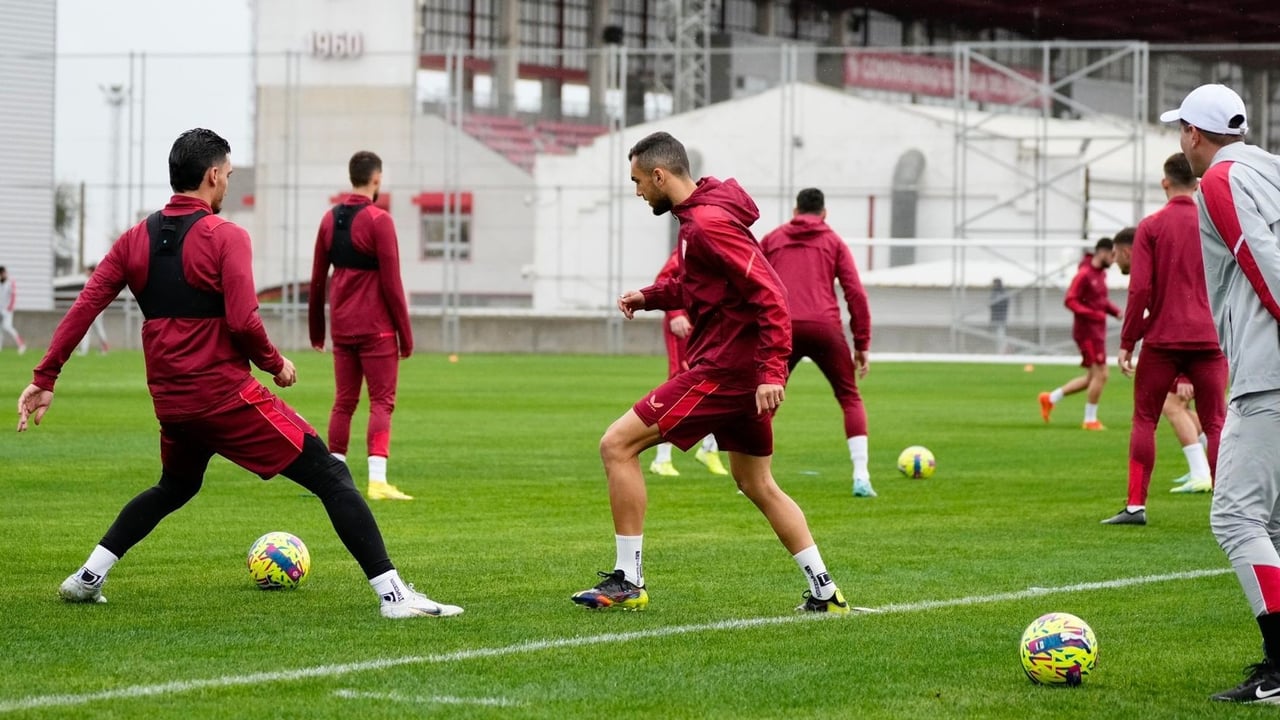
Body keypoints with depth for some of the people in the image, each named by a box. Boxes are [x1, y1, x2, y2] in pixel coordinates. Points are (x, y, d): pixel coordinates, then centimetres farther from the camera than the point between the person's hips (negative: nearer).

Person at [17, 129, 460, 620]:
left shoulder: (136, 239, 7)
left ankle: (88, 577, 28)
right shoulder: (225, 237, -10)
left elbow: (83, 307, 4)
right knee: (332, 479, -3)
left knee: (174, 488, 34)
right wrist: (276, 364, -2)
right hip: (227, 395, -7)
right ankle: (393, 593, -13)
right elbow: (243, 321, -20)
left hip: (170, 403, 7)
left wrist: (45, 379, 7)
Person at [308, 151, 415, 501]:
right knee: (381, 403, -4)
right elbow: (391, 283, -12)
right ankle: (377, 480, -13)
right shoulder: (378, 220, -11)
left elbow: (317, 279, 12)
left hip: (342, 327, 6)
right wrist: (406, 334, -6)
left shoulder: (330, 219, 7)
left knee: (343, 402, 13)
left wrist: (316, 328, 21)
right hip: (376, 328, -6)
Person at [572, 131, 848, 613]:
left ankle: (627, 581, -5)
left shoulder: (708, 222, -17)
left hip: (725, 368, -11)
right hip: (745, 369, 11)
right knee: (756, 484, 19)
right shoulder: (697, 216, 14)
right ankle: (825, 592, 19)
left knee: (617, 445, -7)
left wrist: (772, 370, -28)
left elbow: (769, 294, -23)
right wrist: (649, 297, 14)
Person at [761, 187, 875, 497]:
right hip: (825, 328, -1)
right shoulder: (834, 242, 15)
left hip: (782, 329, 1)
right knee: (850, 398, 11)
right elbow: (855, 293, 7)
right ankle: (861, 477, -2)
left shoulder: (772, 240, 19)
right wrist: (862, 344, 9)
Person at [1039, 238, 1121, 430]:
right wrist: (1094, 314, -26)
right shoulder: (1084, 274, -15)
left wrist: (1116, 312, 4)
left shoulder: (1101, 274, 12)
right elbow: (1070, 301, -18)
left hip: (1097, 331, 9)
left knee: (1092, 377, 13)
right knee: (1100, 374, -8)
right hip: (1088, 330, -9)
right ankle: (1090, 420, 2)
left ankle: (1051, 398, 21)